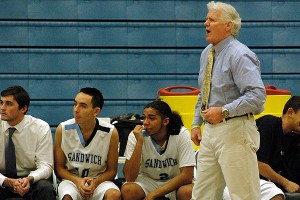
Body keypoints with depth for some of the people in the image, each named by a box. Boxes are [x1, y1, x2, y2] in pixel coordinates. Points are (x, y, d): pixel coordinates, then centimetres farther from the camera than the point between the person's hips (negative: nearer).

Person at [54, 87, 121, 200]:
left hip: (99, 181, 1)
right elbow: (59, 167, 2)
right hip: (71, 179, 0)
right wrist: (77, 181, -16)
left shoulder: (111, 132, -7)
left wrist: (95, 182, -17)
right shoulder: (63, 129, -6)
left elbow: (112, 170, 3)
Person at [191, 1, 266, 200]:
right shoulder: (207, 53, 15)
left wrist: (224, 111, -25)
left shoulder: (240, 55, -13)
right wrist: (196, 123, 19)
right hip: (210, 130, 9)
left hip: (235, 131, -9)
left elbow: (258, 95, -23)